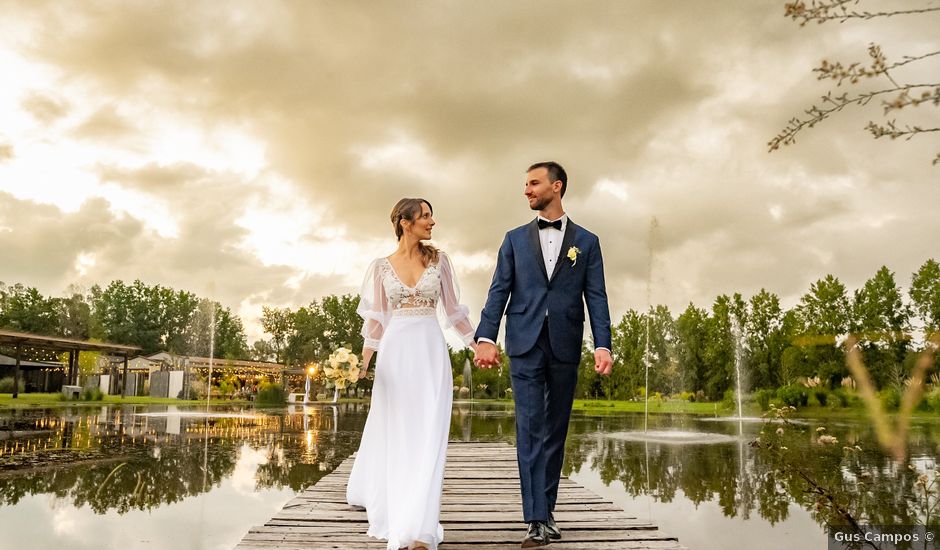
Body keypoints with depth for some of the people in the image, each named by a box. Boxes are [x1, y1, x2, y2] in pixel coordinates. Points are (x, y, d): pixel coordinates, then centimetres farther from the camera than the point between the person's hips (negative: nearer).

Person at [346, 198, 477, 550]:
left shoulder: (439, 260, 7)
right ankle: (378, 498, 34)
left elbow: (453, 309, 11)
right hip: (395, 352, 0)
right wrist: (364, 359, -9)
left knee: (428, 436, -8)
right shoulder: (381, 267, 5)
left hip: (431, 351, 0)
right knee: (392, 434, 9)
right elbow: (375, 318, 3)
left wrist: (477, 345, 10)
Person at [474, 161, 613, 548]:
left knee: (556, 429, 8)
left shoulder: (586, 241, 10)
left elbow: (596, 297, 3)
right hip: (525, 344, 0)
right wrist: (485, 337, -9)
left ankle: (546, 508, 20)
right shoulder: (515, 239, 12)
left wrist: (603, 344, -8)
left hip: (565, 345, 1)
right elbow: (499, 291, 4)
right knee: (530, 428, -6)